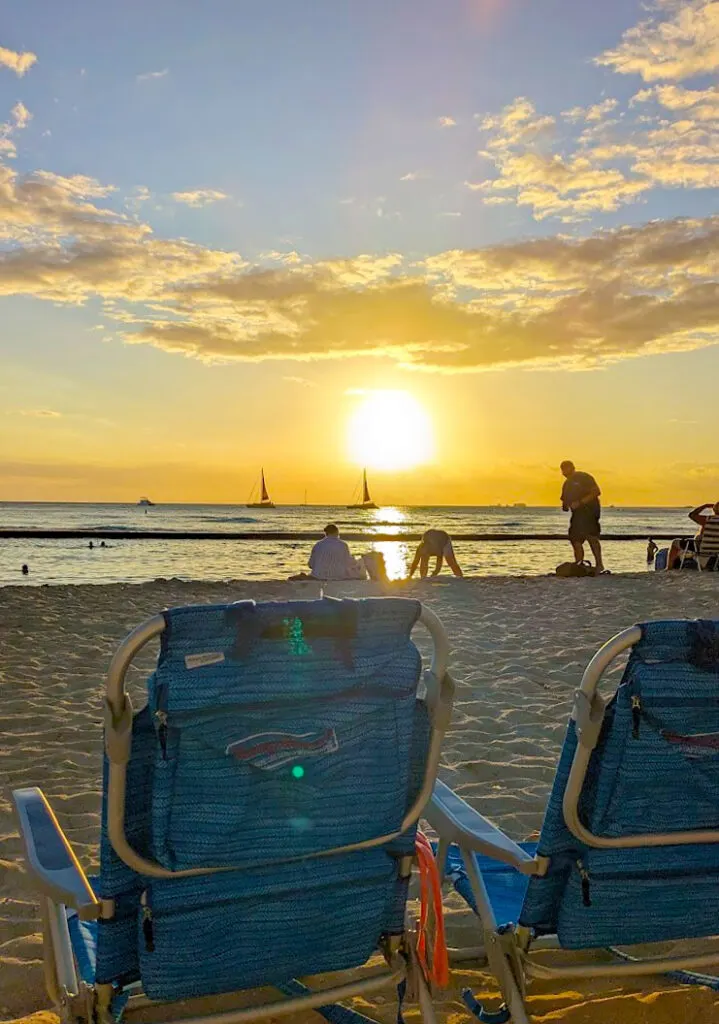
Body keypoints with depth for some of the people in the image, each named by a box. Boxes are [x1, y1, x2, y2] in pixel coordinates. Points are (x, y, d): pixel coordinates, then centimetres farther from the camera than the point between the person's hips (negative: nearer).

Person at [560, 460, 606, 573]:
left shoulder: (584, 477, -4)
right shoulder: (567, 483, 20)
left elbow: (596, 492, -13)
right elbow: (565, 500, 26)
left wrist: (580, 502, -20)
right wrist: (565, 506, 1)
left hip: (590, 510, -8)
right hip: (577, 514, 8)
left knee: (591, 536, -22)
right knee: (575, 540, 3)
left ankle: (599, 565, -23)